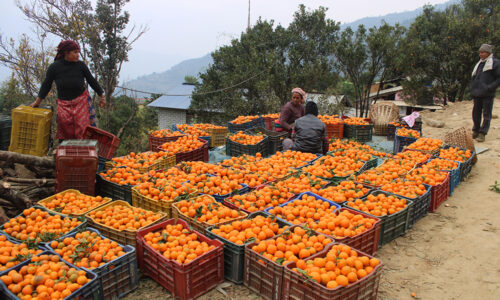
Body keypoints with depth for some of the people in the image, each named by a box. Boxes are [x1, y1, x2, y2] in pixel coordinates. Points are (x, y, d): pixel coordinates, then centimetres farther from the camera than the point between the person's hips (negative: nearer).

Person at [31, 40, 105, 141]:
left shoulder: (81, 65, -5)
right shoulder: (54, 67, -5)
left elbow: (91, 81, 6)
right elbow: (46, 84, 7)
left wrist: (102, 96, 9)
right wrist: (37, 101, 11)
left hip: (81, 101, 0)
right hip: (64, 104, 0)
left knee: (82, 130, -6)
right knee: (65, 132, -4)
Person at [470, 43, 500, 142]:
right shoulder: (479, 63, 17)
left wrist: (490, 87, -18)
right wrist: (472, 89, 14)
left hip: (487, 94, -7)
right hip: (477, 94, 7)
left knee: (486, 115, -1)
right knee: (476, 113, 12)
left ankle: (482, 133, 2)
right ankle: (476, 131, 24)